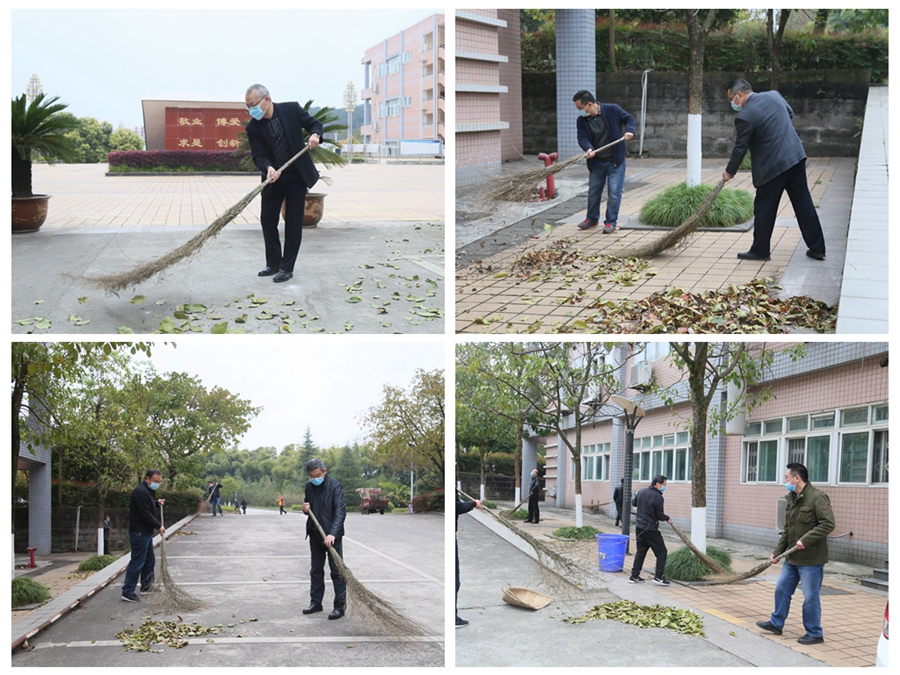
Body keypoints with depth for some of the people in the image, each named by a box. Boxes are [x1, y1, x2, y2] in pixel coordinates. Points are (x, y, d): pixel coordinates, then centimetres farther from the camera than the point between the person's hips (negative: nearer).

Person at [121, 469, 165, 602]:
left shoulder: (148, 490, 14)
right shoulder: (141, 492, -20)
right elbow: (145, 514, -23)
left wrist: (157, 502, 8)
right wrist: (158, 526, -14)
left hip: (146, 532, 11)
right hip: (139, 532, -11)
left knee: (149, 561, 19)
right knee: (137, 562, -9)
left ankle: (146, 586, 30)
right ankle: (127, 592, -5)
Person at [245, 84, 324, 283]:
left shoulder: (292, 109, -10)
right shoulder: (253, 127, -7)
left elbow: (315, 124, -1)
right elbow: (258, 155, -12)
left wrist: (315, 135, -24)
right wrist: (268, 168, -33)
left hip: (297, 177, -3)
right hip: (272, 180, 3)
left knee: (293, 223, 0)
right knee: (267, 220, 7)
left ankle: (287, 267, 7)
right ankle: (273, 263, 23)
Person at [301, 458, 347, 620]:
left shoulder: (335, 486, -14)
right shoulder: (309, 486, 7)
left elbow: (340, 511, -21)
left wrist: (332, 534, -32)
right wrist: (305, 508, -4)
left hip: (332, 535, -7)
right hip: (315, 534, 7)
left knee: (337, 570, -4)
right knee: (316, 570, 14)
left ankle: (340, 606, 1)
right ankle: (316, 602, 23)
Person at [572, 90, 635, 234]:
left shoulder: (612, 110, -11)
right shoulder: (582, 121, -4)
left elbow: (629, 119, 0)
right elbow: (582, 138, -13)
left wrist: (629, 130, -20)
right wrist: (588, 148, -34)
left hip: (615, 161, -4)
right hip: (596, 162, 4)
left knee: (614, 192, -3)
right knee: (593, 191, 14)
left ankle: (611, 222, 9)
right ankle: (592, 219, 33)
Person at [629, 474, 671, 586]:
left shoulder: (641, 492, 5)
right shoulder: (658, 497, -16)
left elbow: (633, 503, 21)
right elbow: (659, 515, -13)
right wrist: (667, 518, 6)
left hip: (639, 526, 8)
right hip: (650, 528, -8)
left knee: (640, 552, 16)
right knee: (661, 552, 2)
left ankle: (634, 576, 17)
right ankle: (659, 576, -2)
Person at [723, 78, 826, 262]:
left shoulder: (745, 117, -14)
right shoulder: (774, 95, 7)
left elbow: (740, 148, -7)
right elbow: (790, 114, 24)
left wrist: (729, 172, 6)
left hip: (772, 167, -7)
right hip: (796, 156, 7)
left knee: (764, 209, 7)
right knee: (804, 204, 11)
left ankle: (760, 250, 16)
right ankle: (817, 248, 15)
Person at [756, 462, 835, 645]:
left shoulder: (817, 497, -16)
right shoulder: (792, 500, 12)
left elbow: (828, 524, -25)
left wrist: (806, 540, -27)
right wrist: (777, 552, 14)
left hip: (811, 560, -9)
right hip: (793, 558, 9)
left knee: (810, 597, 0)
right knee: (782, 590, 16)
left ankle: (814, 633, 13)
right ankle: (776, 623, 30)